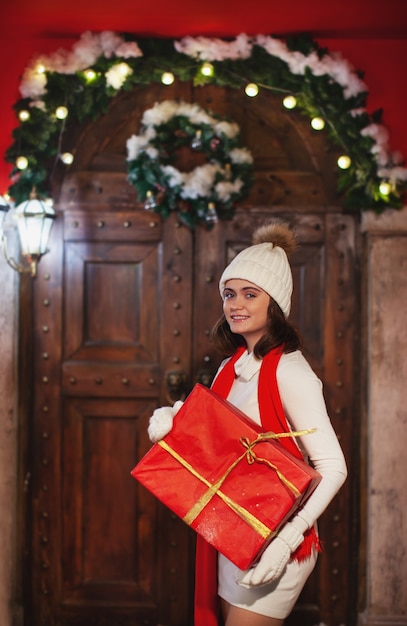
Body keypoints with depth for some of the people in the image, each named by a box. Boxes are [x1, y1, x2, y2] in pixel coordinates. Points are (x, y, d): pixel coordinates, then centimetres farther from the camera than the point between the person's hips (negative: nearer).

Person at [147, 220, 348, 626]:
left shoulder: (289, 371, -18)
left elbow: (332, 467, -20)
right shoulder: (231, 367, 8)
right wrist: (170, 422, -6)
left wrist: (287, 539, -28)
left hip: (270, 545, -8)